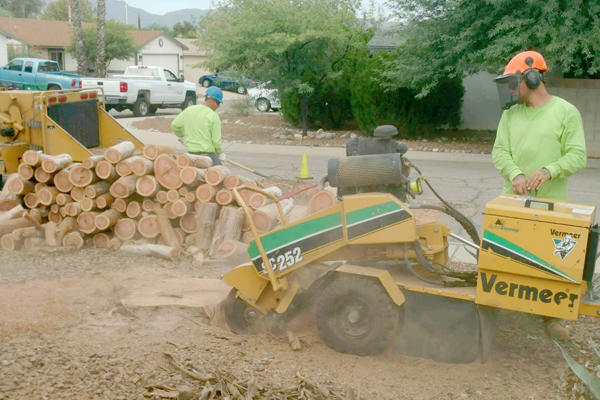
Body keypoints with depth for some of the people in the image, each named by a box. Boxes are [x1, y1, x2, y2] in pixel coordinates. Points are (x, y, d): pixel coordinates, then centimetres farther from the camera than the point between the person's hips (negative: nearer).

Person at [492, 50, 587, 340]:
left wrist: (549, 171, -26)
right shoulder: (510, 114, 10)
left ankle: (551, 316, 22)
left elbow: (577, 156, -7)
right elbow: (499, 151, 2)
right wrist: (514, 174, -18)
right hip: (513, 198, 4)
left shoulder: (566, 112, -2)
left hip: (550, 203, -3)